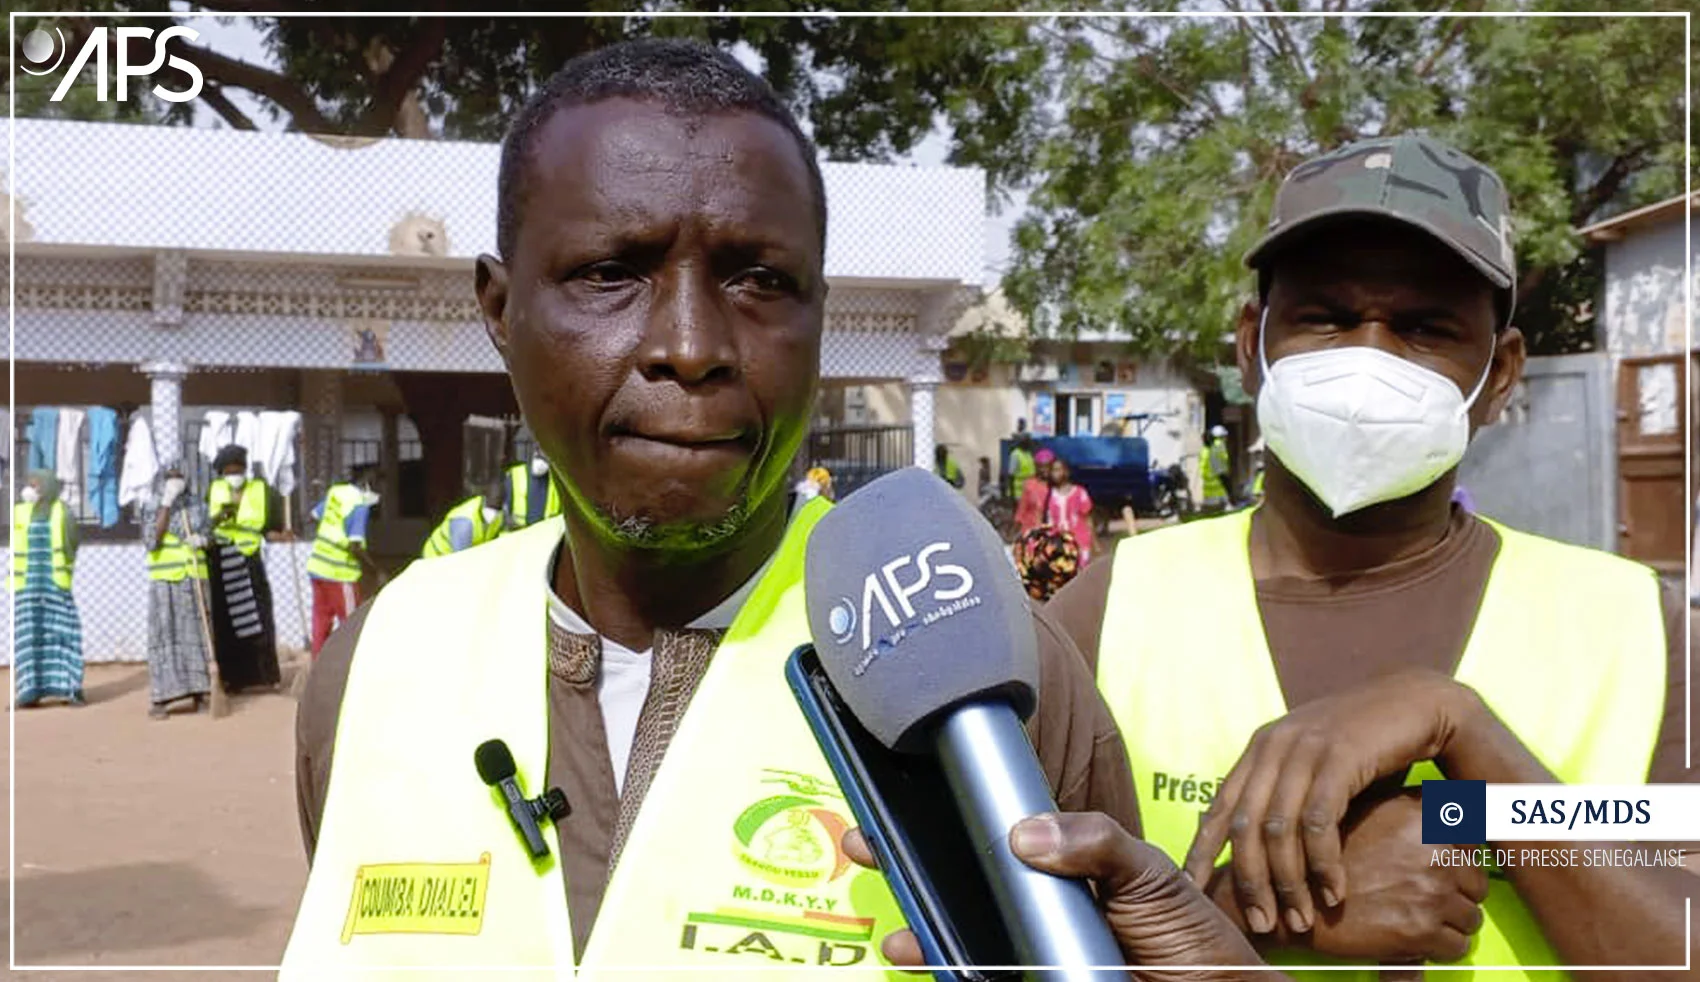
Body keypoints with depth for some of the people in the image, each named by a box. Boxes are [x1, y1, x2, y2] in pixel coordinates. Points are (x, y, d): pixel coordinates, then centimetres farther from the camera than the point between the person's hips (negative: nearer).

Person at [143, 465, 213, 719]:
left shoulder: (195, 505, 10)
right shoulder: (152, 506, -1)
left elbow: (208, 534, 14)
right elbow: (152, 540, -15)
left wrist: (201, 540, -10)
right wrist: (167, 503, -15)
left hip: (193, 579, 4)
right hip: (165, 581, -4)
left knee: (196, 632, 3)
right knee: (164, 634, -6)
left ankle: (197, 691, 9)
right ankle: (158, 699, -6)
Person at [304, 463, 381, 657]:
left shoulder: (335, 491, 4)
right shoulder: (360, 506, -18)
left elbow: (314, 515, 18)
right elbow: (355, 547, -23)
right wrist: (376, 571, -14)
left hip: (318, 566, 8)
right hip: (339, 573, -8)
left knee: (321, 620, 15)